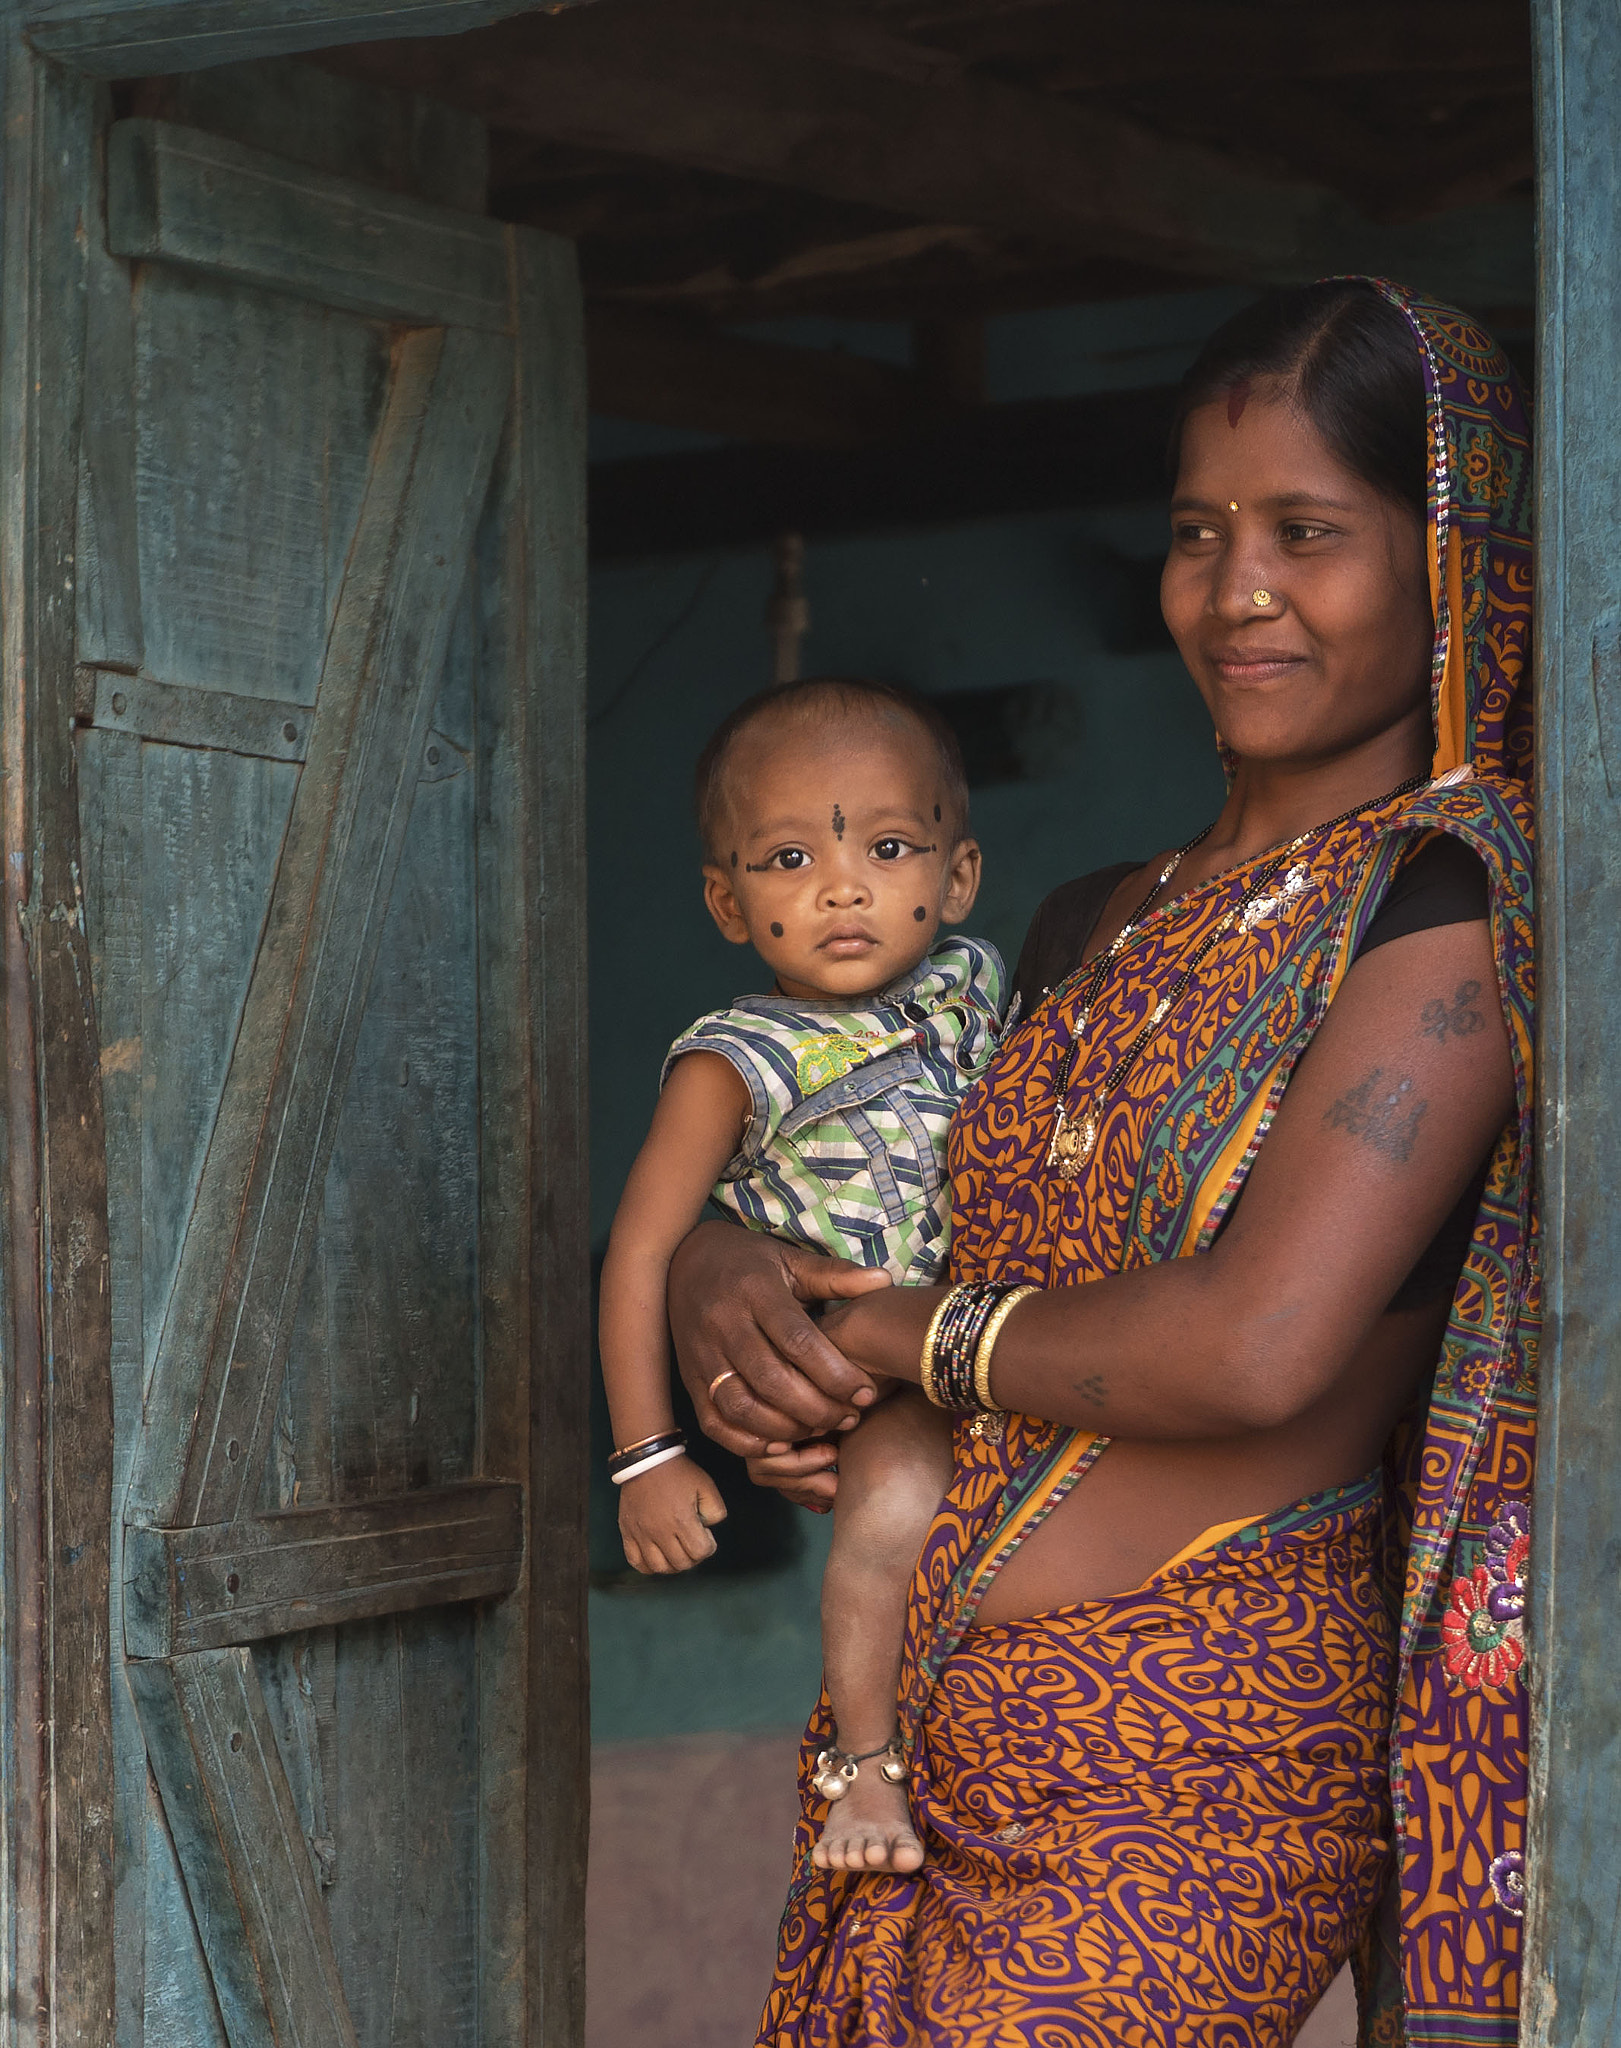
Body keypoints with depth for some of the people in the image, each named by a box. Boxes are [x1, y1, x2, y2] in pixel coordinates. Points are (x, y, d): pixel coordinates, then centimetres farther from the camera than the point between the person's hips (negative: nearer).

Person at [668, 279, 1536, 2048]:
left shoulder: (1456, 890, -9)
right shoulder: (1101, 927, 16)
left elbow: (1259, 1349, -20)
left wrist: (898, 1334, -6)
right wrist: (714, 1279, 1)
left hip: (1190, 1751, -7)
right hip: (933, 1738, 7)